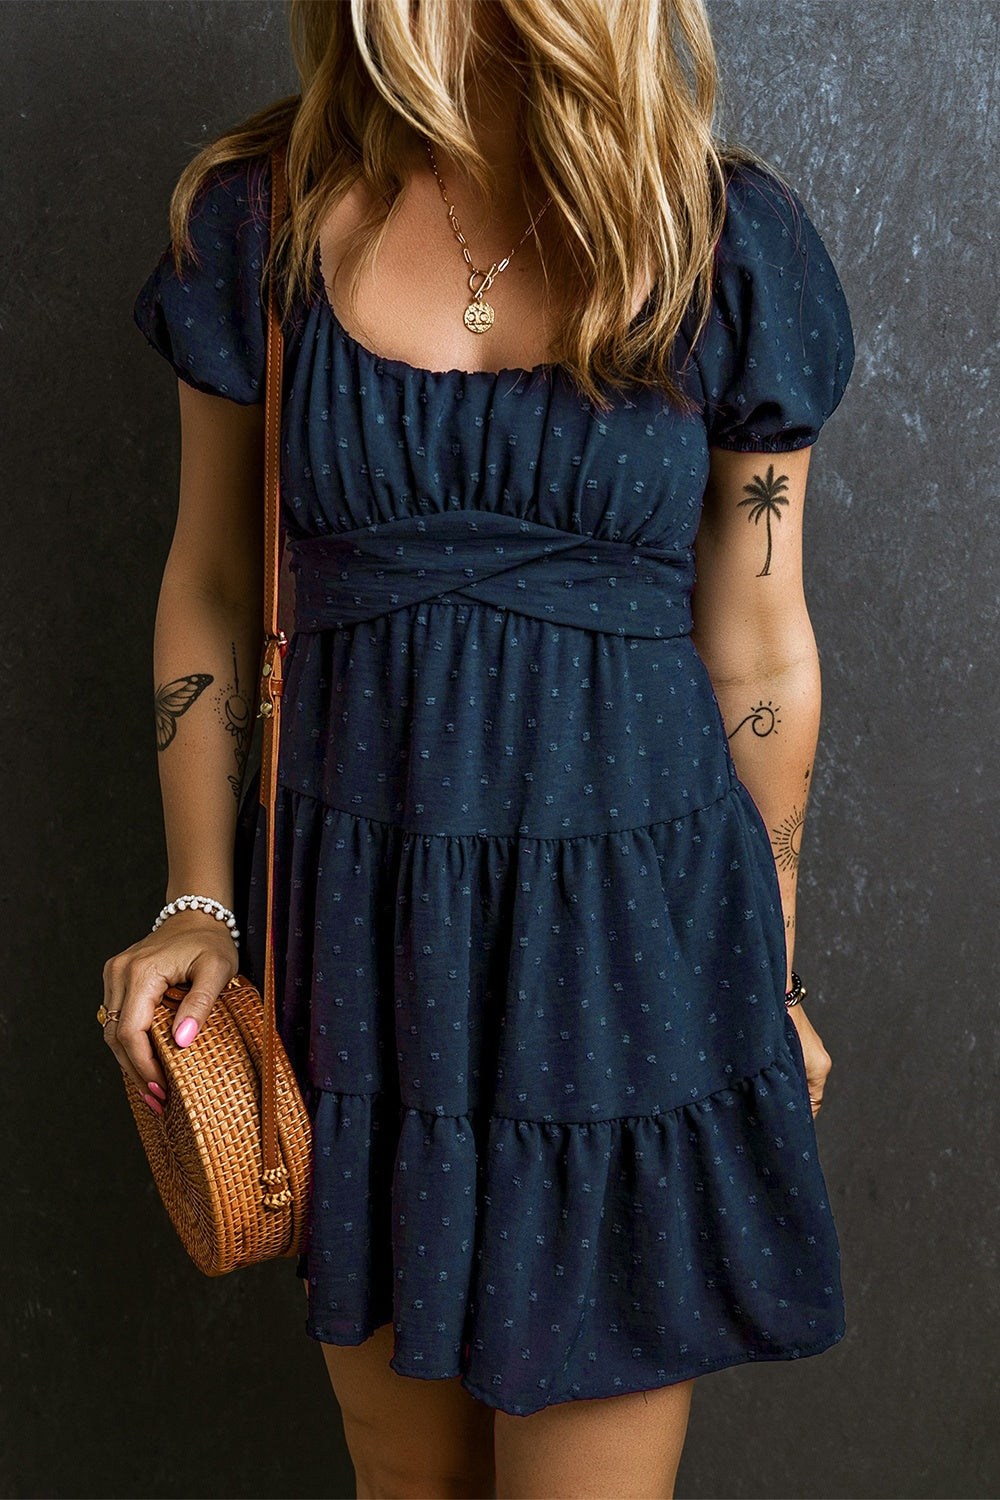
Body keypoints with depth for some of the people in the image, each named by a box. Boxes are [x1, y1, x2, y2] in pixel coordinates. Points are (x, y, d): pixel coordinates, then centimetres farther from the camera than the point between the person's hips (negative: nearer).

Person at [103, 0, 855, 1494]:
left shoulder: (728, 244, -6)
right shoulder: (258, 220, -1)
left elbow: (758, 654, 1)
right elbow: (212, 589, 7)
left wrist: (769, 988, 9)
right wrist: (199, 903, 3)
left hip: (626, 924, -1)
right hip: (357, 916, 2)